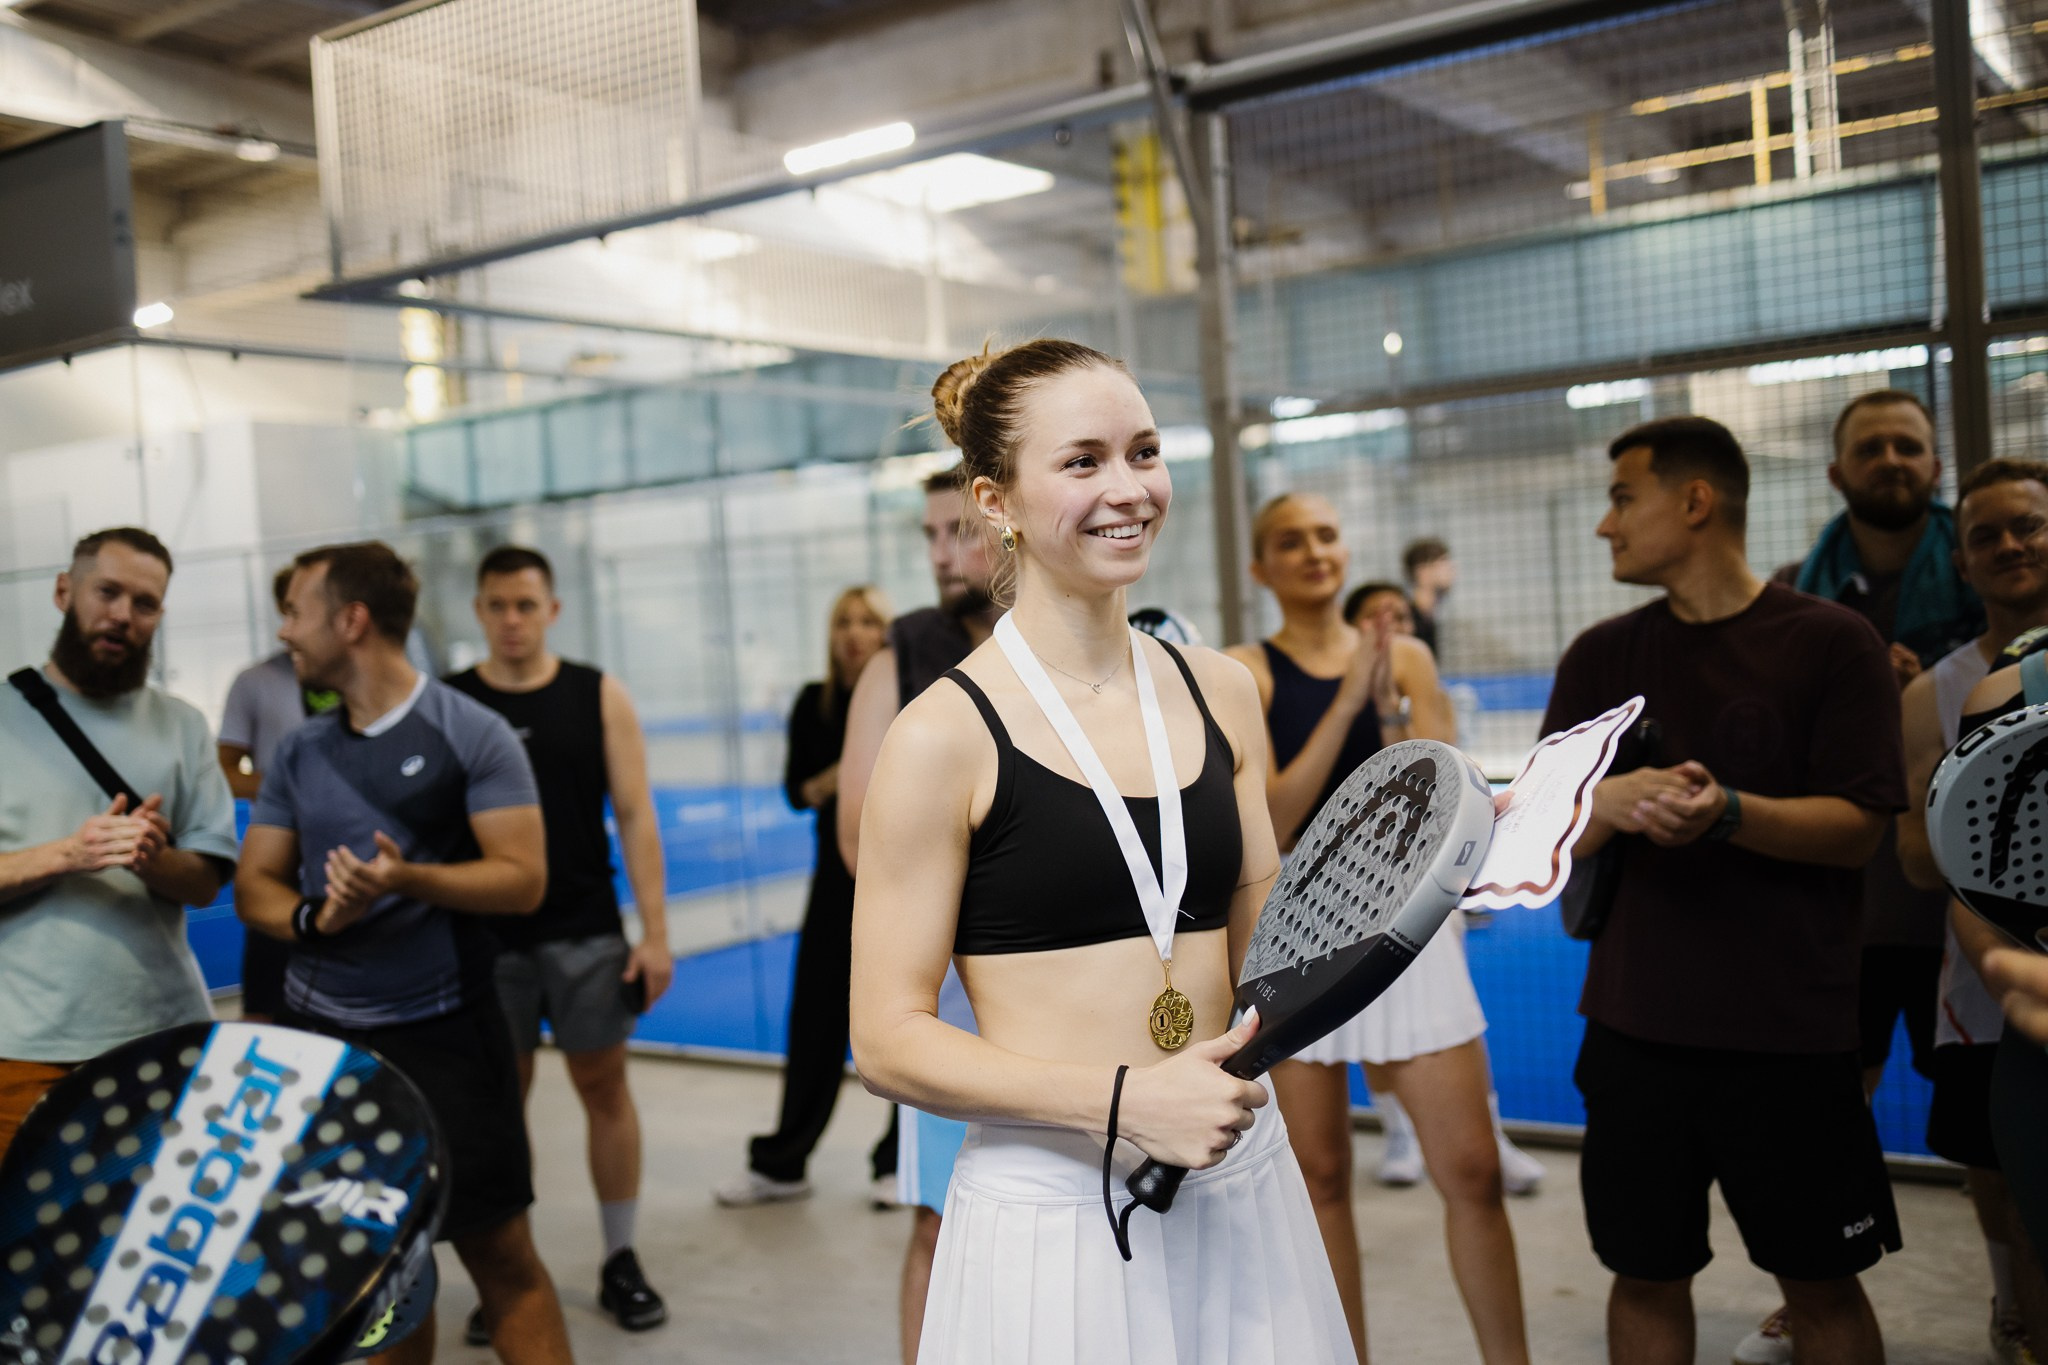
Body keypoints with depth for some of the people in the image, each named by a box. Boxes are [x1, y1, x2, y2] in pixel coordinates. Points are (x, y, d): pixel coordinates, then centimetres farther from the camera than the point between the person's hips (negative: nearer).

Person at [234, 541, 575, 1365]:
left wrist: (410, 879, -27)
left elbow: (523, 879, -12)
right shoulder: (299, 752, 9)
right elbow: (254, 886, 9)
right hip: (318, 1035, 5)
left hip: (441, 1035, -5)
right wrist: (314, 917, -13)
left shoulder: (471, 734, -7)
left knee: (500, 1256, -1)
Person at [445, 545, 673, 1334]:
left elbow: (635, 817, 0)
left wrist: (654, 931, -5)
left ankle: (621, 1262, 20)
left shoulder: (598, 696, 2)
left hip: (586, 933, 0)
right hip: (487, 937, 0)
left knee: (604, 1087, 7)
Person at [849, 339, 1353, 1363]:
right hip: (1052, 1210, -5)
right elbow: (888, 1042, -12)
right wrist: (1126, 1101, -21)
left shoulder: (1219, 693, 4)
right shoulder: (945, 734, -12)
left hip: (1240, 1188, 5)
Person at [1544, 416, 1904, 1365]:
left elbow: (1858, 827, -8)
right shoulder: (1601, 658, 7)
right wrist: (1611, 802, -19)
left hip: (1791, 1032, -2)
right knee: (1646, 1278, 9)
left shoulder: (1832, 641, -2)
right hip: (1633, 1027, 3)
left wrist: (1727, 813, -26)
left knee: (1821, 1283, 8)